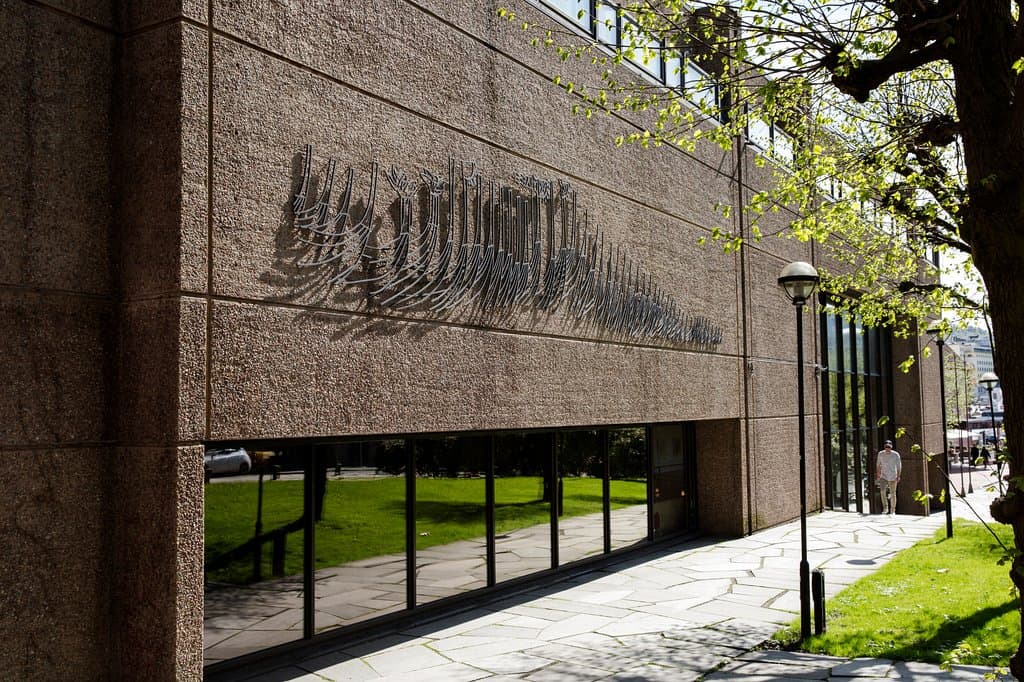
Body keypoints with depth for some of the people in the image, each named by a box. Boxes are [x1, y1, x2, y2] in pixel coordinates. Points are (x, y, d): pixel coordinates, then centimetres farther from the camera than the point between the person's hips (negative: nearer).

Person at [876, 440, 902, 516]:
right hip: (883, 476, 1)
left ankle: (892, 511, 11)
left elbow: (899, 466, -4)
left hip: (893, 477, -1)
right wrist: (878, 475, 8)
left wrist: (898, 476, -10)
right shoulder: (880, 454, 1)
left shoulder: (895, 454, -7)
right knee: (882, 491, -18)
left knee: (893, 494, 2)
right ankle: (885, 508, -4)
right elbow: (878, 465, 10)